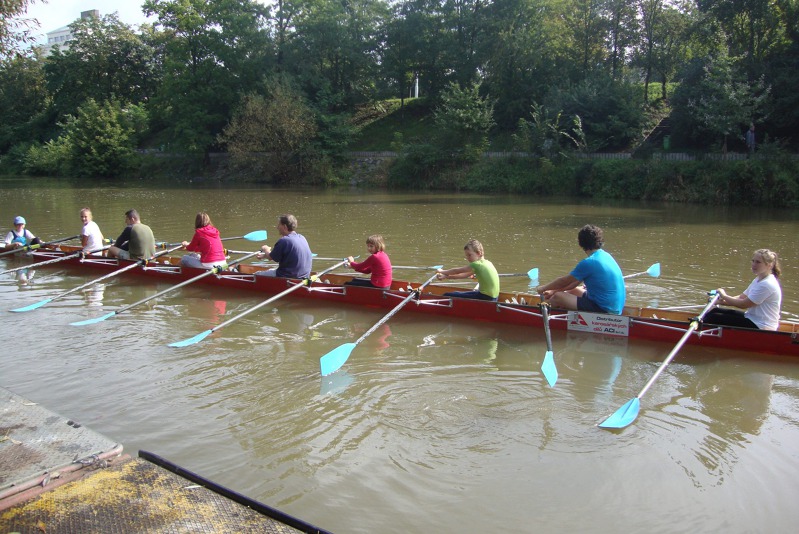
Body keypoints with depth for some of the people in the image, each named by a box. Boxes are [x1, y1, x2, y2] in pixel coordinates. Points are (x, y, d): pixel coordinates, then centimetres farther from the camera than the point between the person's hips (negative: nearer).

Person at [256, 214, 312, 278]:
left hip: (287, 277, -9)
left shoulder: (283, 241, -21)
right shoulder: (302, 238, 6)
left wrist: (266, 250, 14)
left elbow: (271, 257, -8)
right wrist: (265, 255, 22)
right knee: (269, 270, 30)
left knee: (257, 275, 7)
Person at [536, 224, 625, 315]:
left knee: (557, 297, -7)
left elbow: (563, 281, -10)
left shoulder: (589, 263, -19)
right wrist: (554, 291, 16)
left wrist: (542, 288, 7)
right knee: (573, 291, 25)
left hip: (603, 309, -10)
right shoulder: (605, 256, 9)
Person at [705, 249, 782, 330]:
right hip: (753, 320, 10)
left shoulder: (767, 284, -21)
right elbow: (741, 297, 10)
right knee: (716, 311, 3)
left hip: (760, 327, -10)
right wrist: (722, 300, -6)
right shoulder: (758, 280, 13)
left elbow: (744, 304, -20)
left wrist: (724, 296, -7)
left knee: (714, 318, -15)